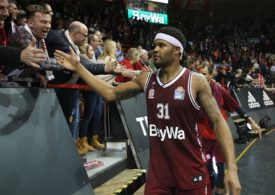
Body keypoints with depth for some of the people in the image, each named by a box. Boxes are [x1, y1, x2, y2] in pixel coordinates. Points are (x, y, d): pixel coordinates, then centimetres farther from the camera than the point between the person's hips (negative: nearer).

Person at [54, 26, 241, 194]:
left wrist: (232, 168, -18)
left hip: (191, 172, -3)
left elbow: (218, 121, -10)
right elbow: (111, 94, 11)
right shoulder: (146, 79, 3)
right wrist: (78, 67, 9)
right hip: (157, 172, 4)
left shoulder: (196, 81, -10)